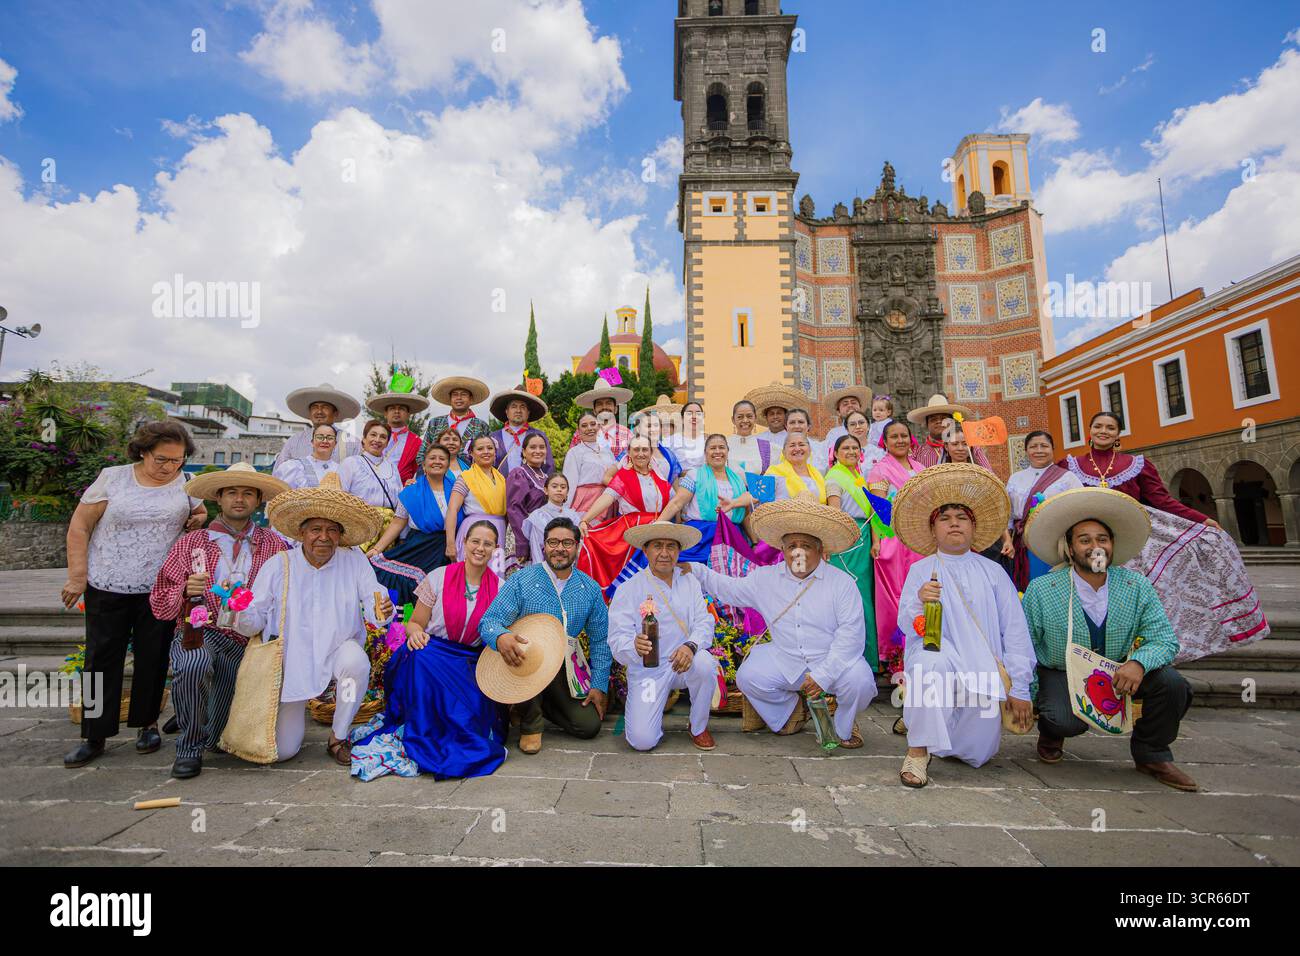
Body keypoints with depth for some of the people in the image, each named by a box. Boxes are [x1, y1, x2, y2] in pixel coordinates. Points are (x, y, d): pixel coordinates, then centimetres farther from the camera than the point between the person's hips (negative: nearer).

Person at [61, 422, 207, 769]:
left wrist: (200, 520, -10)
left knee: (152, 658, 8)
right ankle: (94, 736, 17)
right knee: (101, 659, 5)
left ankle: (147, 723, 24)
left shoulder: (187, 485, 3)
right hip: (107, 586, -1)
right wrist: (77, 576, -4)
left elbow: (194, 525, 15)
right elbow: (80, 526, 0)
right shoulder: (113, 478, -2)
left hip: (160, 589, 1)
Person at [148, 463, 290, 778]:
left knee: (220, 740, -2)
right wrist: (185, 591, -14)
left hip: (244, 642, 1)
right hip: (197, 633, 0)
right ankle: (189, 747, -10)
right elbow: (160, 606, 5)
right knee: (194, 664, -37)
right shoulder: (189, 543, 7)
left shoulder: (274, 545, 5)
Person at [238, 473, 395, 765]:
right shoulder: (278, 566, -7)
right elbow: (254, 621, -6)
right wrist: (241, 612, -29)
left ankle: (338, 738, -10)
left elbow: (374, 607, -13)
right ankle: (293, 710, 36)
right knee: (282, 750, -2)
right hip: (292, 659, 1)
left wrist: (382, 613, -36)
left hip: (338, 649, 0)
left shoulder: (355, 561, -8)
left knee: (357, 662, -37)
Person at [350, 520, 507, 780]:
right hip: (432, 652, 0)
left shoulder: (499, 588, 4)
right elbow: (415, 622, 4)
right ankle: (421, 740, -19)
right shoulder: (439, 577, 1)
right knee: (421, 656, -34)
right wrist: (415, 632, -18)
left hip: (471, 662, 0)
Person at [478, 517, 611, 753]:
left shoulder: (590, 589, 2)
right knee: (523, 651, -35)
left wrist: (599, 685, 1)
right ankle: (531, 722, -9)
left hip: (566, 667, 3)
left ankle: (543, 702, 22)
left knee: (589, 726, -9)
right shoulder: (521, 580, -7)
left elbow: (599, 641, 7)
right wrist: (500, 636, -37)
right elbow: (488, 621, -13)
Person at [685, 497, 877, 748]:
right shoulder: (766, 578, 4)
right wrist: (695, 570, 1)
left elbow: (850, 633, -16)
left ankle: (844, 727, 7)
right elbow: (729, 588, 13)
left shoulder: (841, 582, -9)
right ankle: (791, 712, 14)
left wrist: (823, 675, -23)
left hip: (833, 660, -2)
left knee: (859, 681, -30)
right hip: (784, 661, 3)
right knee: (748, 677, -19)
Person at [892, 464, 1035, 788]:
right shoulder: (920, 570, 2)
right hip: (935, 663, -3)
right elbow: (907, 625, -6)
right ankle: (918, 749, -21)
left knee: (978, 752, -3)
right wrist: (919, 603, -28)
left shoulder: (993, 572, 8)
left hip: (982, 674, 3)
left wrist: (1019, 689, 1)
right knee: (932, 658, -37)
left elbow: (1015, 632, 7)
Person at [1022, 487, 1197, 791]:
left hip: (1118, 672, 4)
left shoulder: (1137, 586, -7)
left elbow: (1165, 640, -9)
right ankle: (1050, 732, 10)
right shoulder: (1040, 590, -16)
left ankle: (1151, 754, 7)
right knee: (1066, 720, -32)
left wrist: (1139, 662, -31)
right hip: (1060, 675, -3)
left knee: (1172, 682, -22)